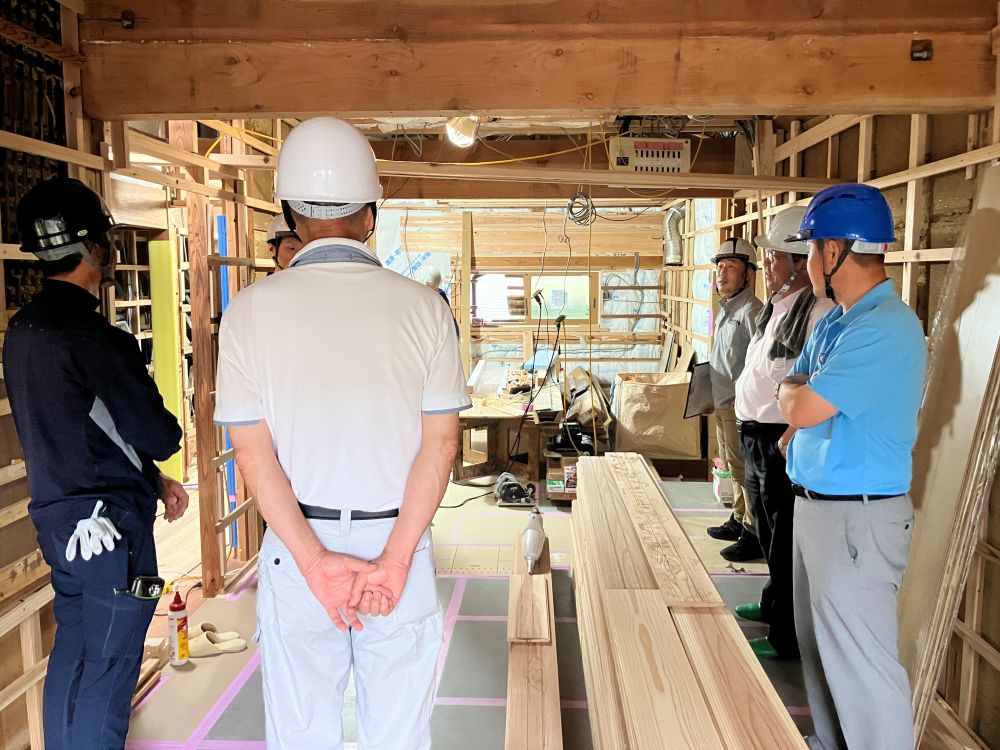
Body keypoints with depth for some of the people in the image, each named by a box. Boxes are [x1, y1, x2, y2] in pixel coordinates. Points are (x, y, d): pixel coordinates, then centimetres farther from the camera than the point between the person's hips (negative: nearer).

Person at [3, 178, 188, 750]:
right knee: (108, 672, 4)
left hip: (58, 517, 9)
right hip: (109, 528, -9)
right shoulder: (94, 337, -22)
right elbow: (159, 437, -18)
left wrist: (154, 480, 15)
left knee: (72, 656, 21)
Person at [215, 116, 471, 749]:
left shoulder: (251, 309, -5)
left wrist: (314, 559, -8)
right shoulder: (423, 306, -4)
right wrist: (394, 560, -9)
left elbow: (254, 451, -8)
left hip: (298, 544, 0)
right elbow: (441, 442, -8)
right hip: (398, 537, 1)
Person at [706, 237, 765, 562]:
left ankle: (753, 536, 5)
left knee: (745, 470, -3)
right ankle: (738, 521, 32)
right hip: (723, 402, 10)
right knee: (734, 468, 19)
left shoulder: (751, 310, -16)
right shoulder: (725, 309, 15)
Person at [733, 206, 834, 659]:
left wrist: (787, 442, -22)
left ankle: (787, 637, 18)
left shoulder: (819, 313, -19)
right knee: (769, 534, 25)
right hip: (755, 436, 10)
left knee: (786, 543, 3)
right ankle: (774, 604, 44)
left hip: (784, 445, -10)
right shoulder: (775, 308, 12)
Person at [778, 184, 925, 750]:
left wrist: (795, 391, -2)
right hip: (816, 504, 10)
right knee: (820, 647, 22)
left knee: (861, 661, 1)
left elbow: (799, 409, -23)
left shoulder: (885, 328, -22)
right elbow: (791, 392, 14)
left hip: (856, 516, -10)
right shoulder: (834, 322, 10)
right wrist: (801, 393, -7)